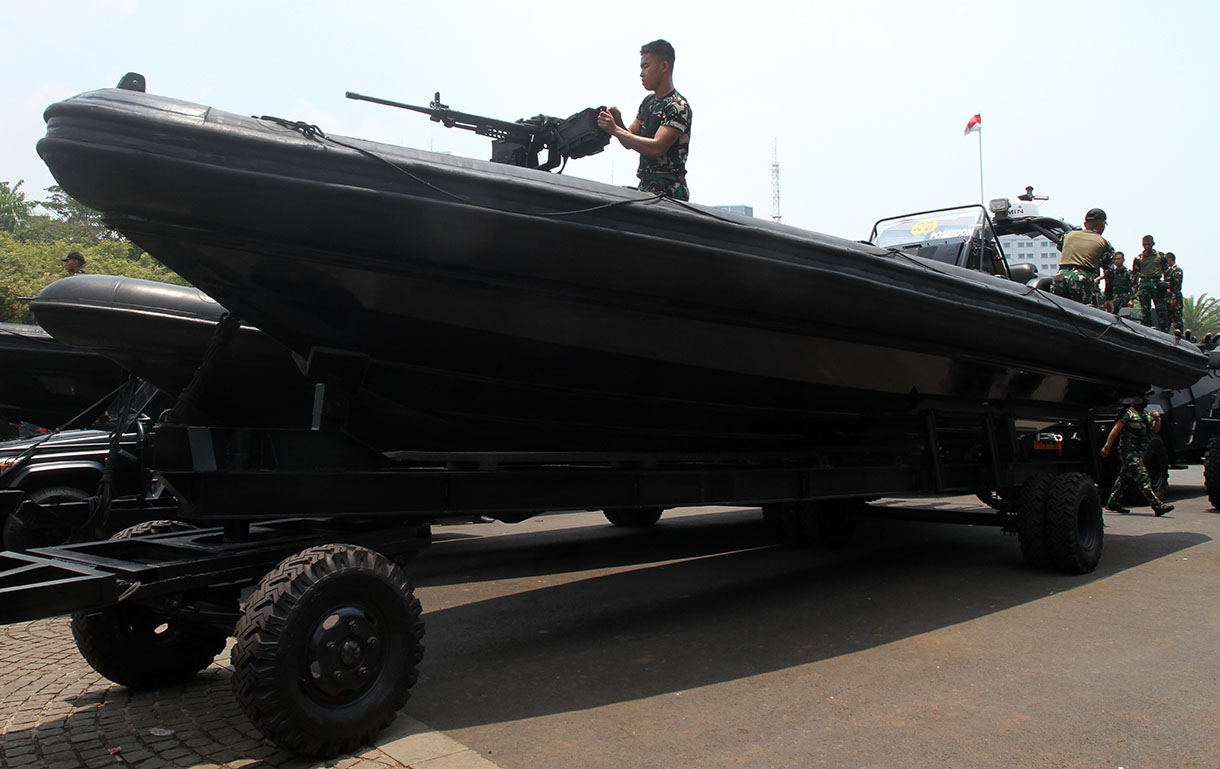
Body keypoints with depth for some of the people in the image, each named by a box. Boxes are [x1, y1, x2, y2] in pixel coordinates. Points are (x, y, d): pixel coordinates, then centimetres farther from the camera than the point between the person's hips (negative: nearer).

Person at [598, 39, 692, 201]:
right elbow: (629, 143, 17)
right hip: (645, 187, 8)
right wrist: (618, 122, -4)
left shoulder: (678, 106, -10)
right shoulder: (648, 101, 17)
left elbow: (657, 148, -22)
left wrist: (615, 130, -20)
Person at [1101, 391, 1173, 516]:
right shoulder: (1129, 413, -10)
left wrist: (1157, 419, -2)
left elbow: (1156, 430, 19)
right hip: (1129, 451, -10)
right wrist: (1107, 446, -14)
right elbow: (1116, 430, -11)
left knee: (1125, 477, 14)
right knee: (1142, 478, -13)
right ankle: (1158, 506, -18)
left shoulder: (1145, 414, 16)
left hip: (1138, 452, 10)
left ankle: (1113, 503, 21)